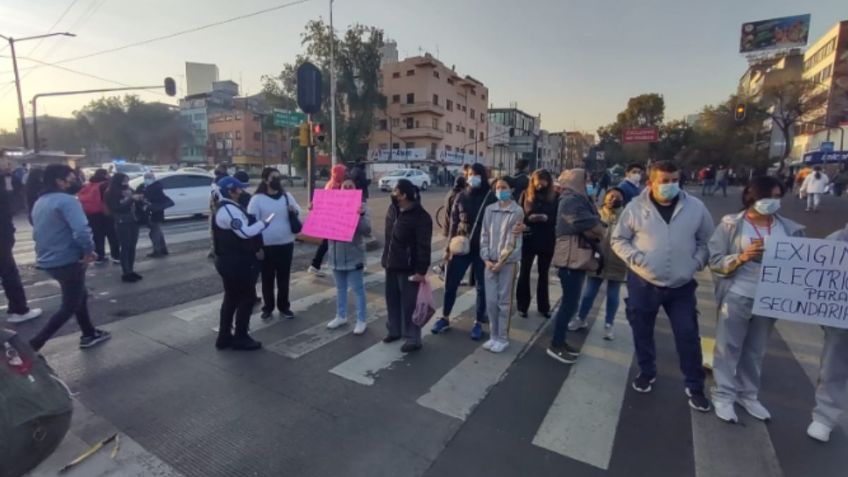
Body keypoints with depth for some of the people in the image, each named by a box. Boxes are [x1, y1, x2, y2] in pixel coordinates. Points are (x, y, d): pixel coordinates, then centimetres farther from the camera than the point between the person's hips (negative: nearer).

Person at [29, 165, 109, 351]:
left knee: (80, 296, 22)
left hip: (48, 261, 9)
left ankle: (89, 335, 32)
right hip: (68, 260, -9)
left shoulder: (39, 203, 12)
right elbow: (81, 230, -29)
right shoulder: (67, 200, -18)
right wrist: (89, 251, -16)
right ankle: (33, 345, 2)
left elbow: (38, 232, 21)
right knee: (69, 306, 4)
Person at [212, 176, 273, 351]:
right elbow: (245, 232, -26)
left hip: (228, 260, 11)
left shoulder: (224, 208, 16)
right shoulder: (229, 209, -19)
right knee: (247, 297, 0)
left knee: (231, 298, 17)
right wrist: (264, 222, -16)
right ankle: (240, 338, 10)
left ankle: (224, 337, 25)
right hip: (236, 262, -11)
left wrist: (257, 222, 10)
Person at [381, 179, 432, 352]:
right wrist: (386, 258, 19)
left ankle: (412, 339, 12)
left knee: (409, 304, 0)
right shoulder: (393, 209, 7)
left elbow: (424, 246, -20)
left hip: (408, 268, -8)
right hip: (391, 265, 8)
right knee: (392, 300, 17)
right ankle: (394, 330, 35)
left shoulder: (420, 217, -19)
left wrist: (421, 270, -21)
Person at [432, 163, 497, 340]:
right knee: (450, 283, 7)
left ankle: (479, 323, 24)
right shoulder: (461, 196, 3)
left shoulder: (490, 197, -5)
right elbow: (454, 222, 7)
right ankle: (445, 318, 25)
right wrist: (448, 247, 7)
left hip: (482, 248, -2)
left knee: (481, 286, 9)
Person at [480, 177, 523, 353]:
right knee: (491, 301, 7)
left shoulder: (517, 211, -6)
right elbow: (484, 235, 5)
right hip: (490, 261, 4)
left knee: (504, 301, 3)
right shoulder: (489, 209, 6)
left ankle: (503, 338, 16)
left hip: (508, 262, -4)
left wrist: (501, 261, -14)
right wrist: (486, 258, -4)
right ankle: (494, 336, 22)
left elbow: (513, 239, -11)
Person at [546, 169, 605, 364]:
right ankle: (555, 345, 5)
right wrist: (599, 231, -1)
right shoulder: (571, 201, -14)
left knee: (570, 302, 14)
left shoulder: (580, 200, 18)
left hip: (577, 258, 10)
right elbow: (591, 228, -21)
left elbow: (594, 225, 13)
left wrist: (596, 230, -7)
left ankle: (560, 341, 23)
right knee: (570, 303, -5)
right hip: (571, 259, -10)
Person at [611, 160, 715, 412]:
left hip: (682, 285, 1)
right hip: (643, 283, -1)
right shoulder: (636, 207, -6)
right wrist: (635, 258, -14)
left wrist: (696, 262, -5)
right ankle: (646, 372, 36)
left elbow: (707, 240, 10)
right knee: (642, 332, 12)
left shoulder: (695, 207, -2)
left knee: (688, 335, 6)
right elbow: (618, 239, 0)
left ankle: (695, 387, 25)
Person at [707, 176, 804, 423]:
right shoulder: (731, 224, -7)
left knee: (756, 351, 17)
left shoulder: (789, 228, 3)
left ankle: (748, 395, 33)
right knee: (728, 348, 6)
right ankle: (724, 396, 18)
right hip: (736, 298, -4)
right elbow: (714, 261, -9)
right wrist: (741, 257, -24)